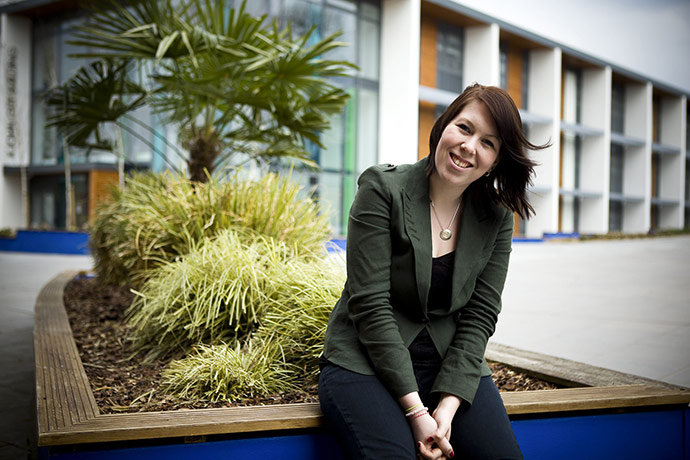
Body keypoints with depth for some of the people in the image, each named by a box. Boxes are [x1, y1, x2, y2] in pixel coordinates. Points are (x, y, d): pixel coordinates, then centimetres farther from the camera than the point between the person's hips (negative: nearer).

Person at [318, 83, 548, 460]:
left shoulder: (497, 219, 3)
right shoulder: (383, 189, -10)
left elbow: (479, 316, 0)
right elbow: (370, 305, -15)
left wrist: (447, 406, -14)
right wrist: (415, 410, -18)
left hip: (452, 364, 4)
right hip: (366, 363, -3)